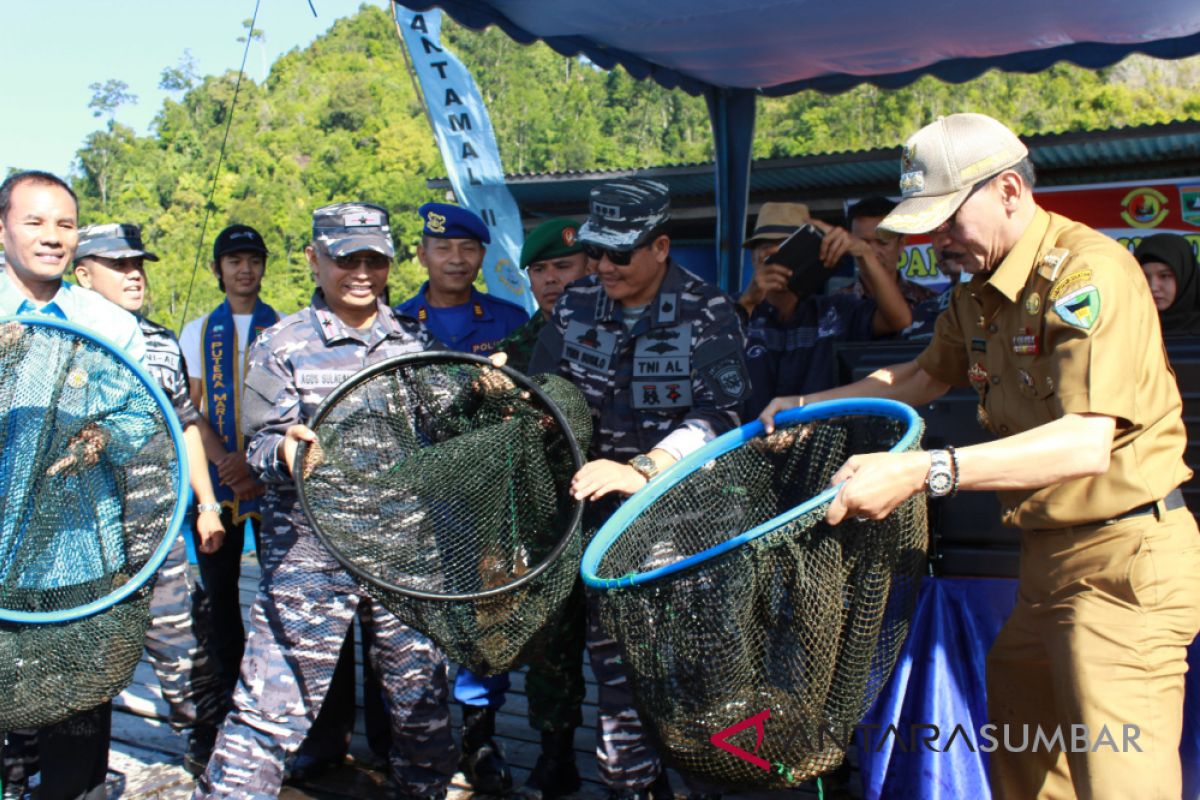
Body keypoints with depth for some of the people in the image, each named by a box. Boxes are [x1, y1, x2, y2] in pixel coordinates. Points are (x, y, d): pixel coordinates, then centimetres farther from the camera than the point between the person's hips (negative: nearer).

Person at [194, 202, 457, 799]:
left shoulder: (416, 341, 10)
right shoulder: (281, 345, 2)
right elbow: (260, 446, -5)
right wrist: (284, 452, -27)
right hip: (310, 553, -3)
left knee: (421, 699, 14)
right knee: (274, 704, -3)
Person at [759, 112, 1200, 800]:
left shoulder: (1086, 268, -19)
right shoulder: (981, 292, 10)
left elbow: (1086, 443, -30)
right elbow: (923, 377, 28)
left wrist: (924, 472, -37)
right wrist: (809, 404, 21)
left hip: (1124, 560, -9)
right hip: (1048, 557, 9)